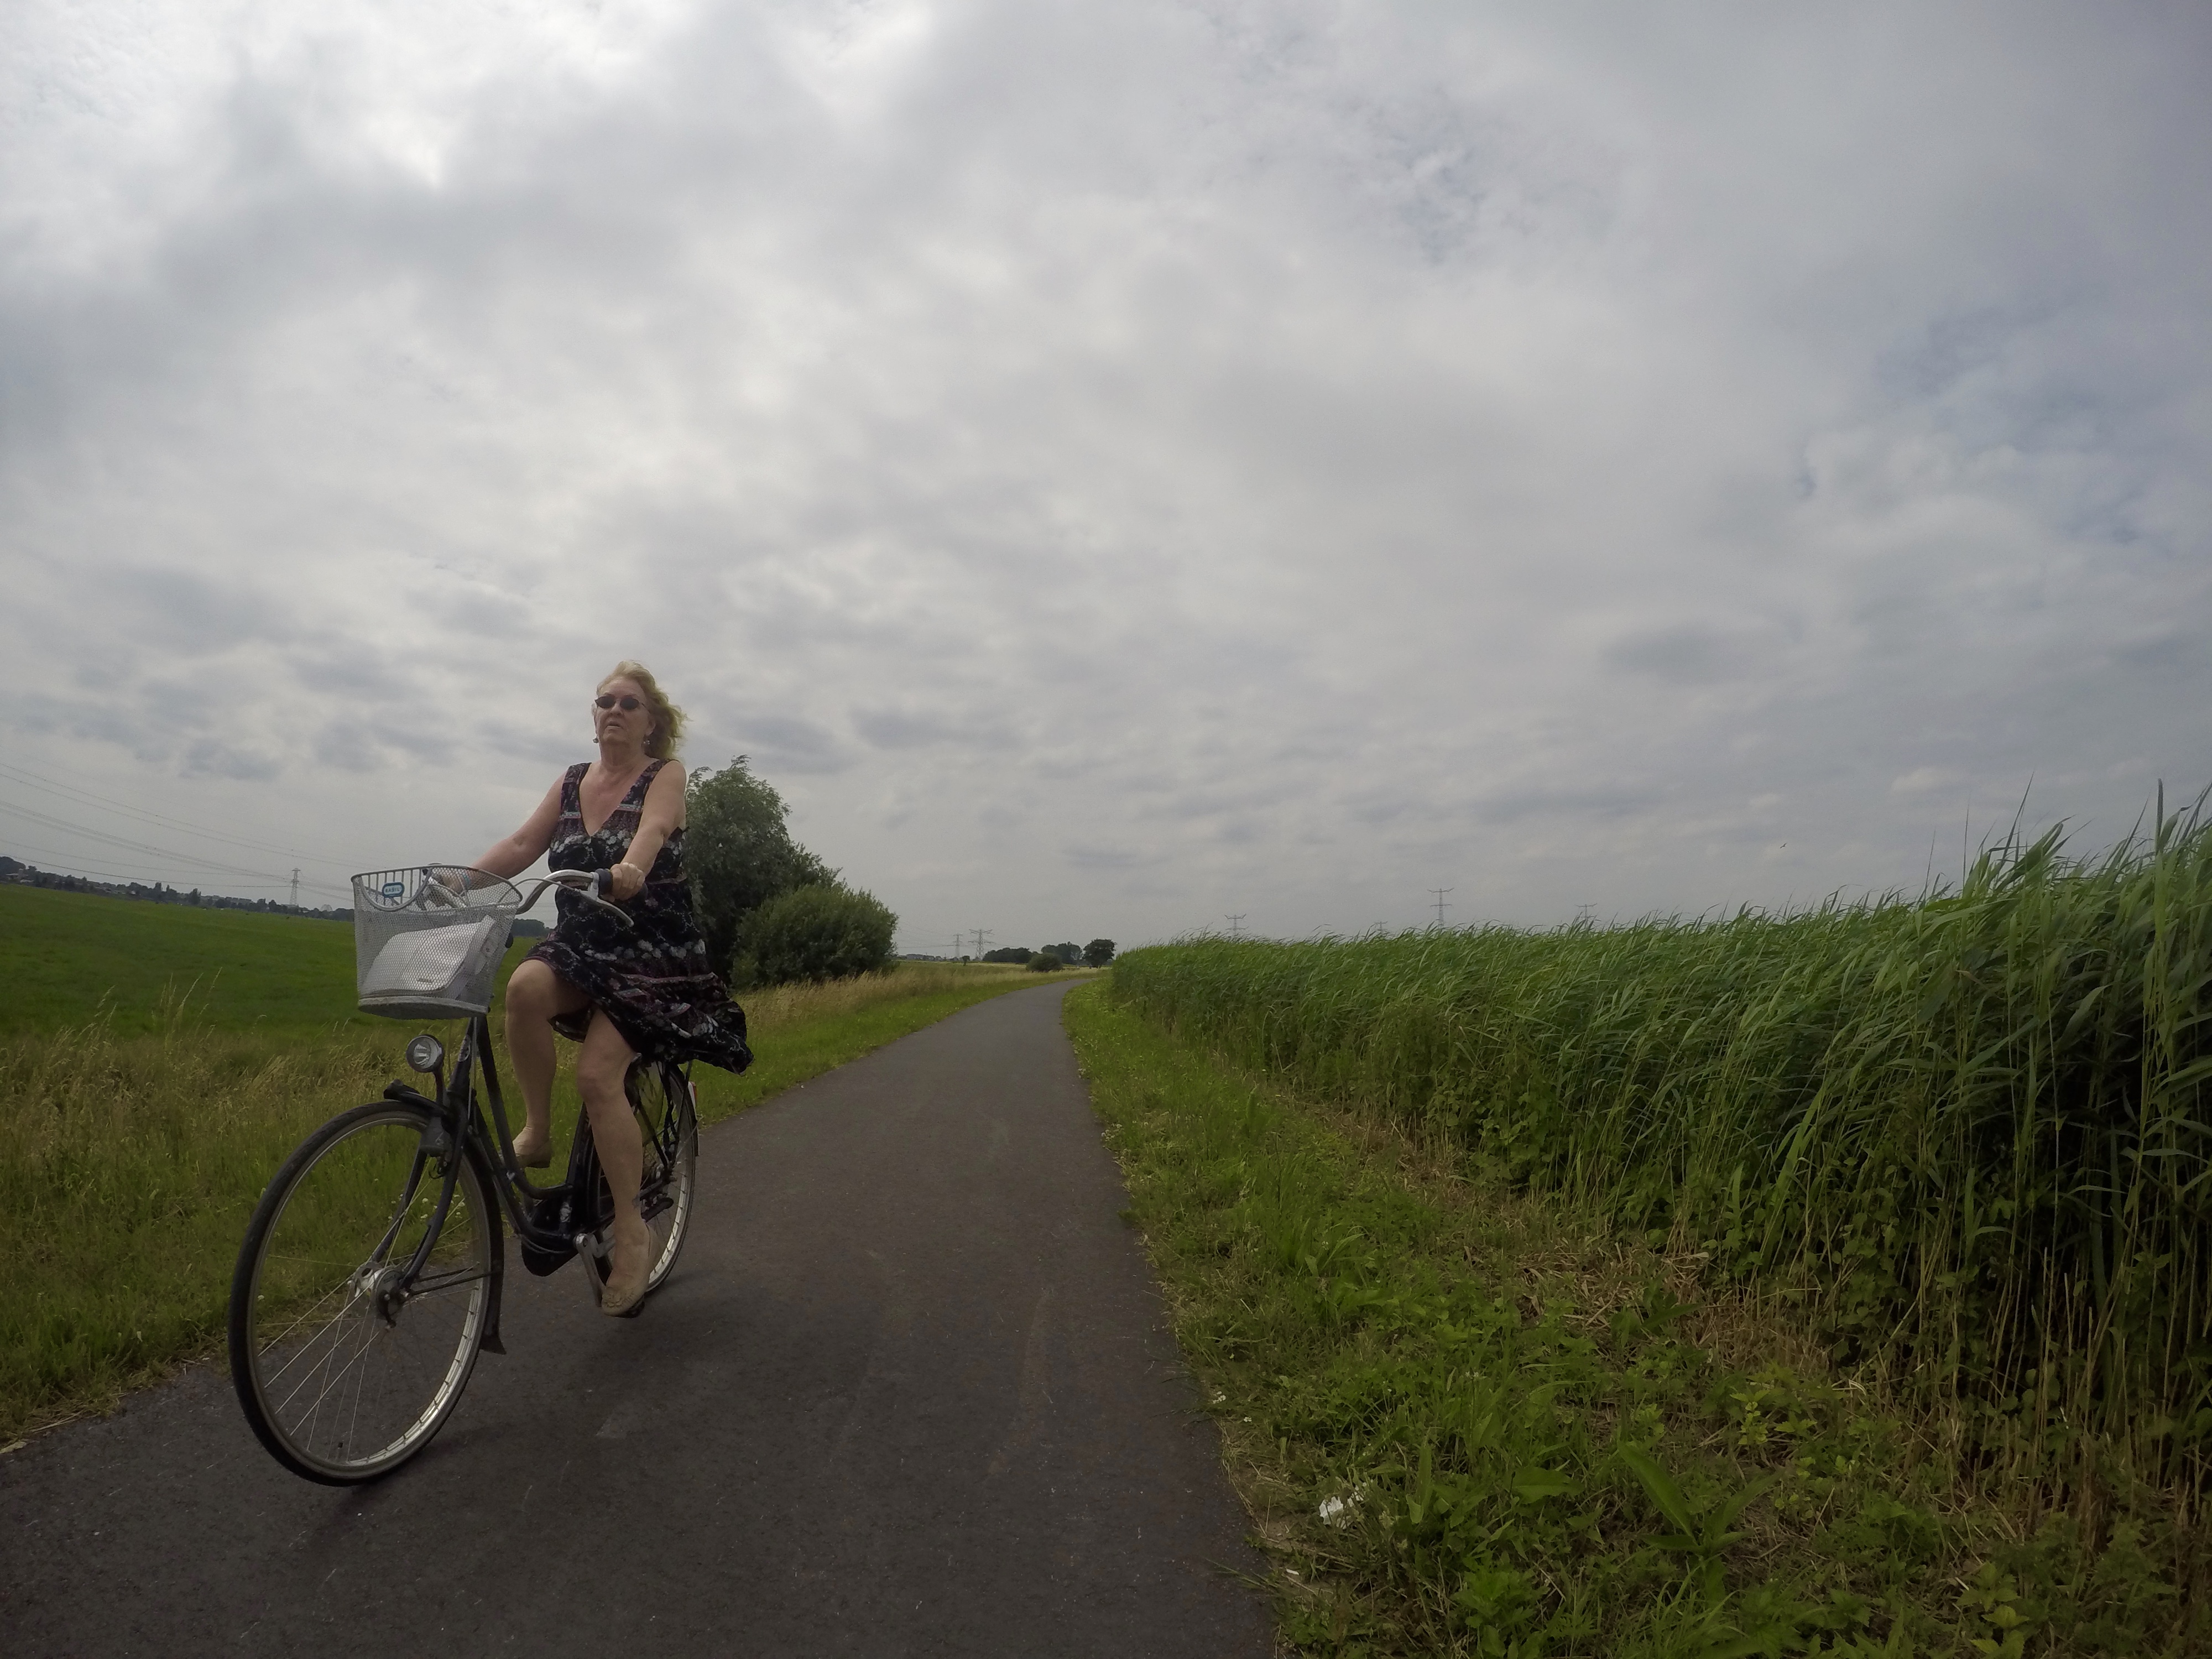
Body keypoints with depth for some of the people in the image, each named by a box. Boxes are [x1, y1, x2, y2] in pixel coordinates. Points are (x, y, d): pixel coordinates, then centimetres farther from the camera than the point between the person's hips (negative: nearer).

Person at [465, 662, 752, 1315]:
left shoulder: (665, 777, -5)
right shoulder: (572, 781, 11)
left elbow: (652, 829, -26)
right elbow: (523, 844, 2)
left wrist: (631, 869, -48)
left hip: (654, 952, -4)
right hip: (582, 942, 4)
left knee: (598, 1073, -19)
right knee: (525, 987, -30)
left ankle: (630, 1229, -4)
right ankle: (536, 1132, -10)